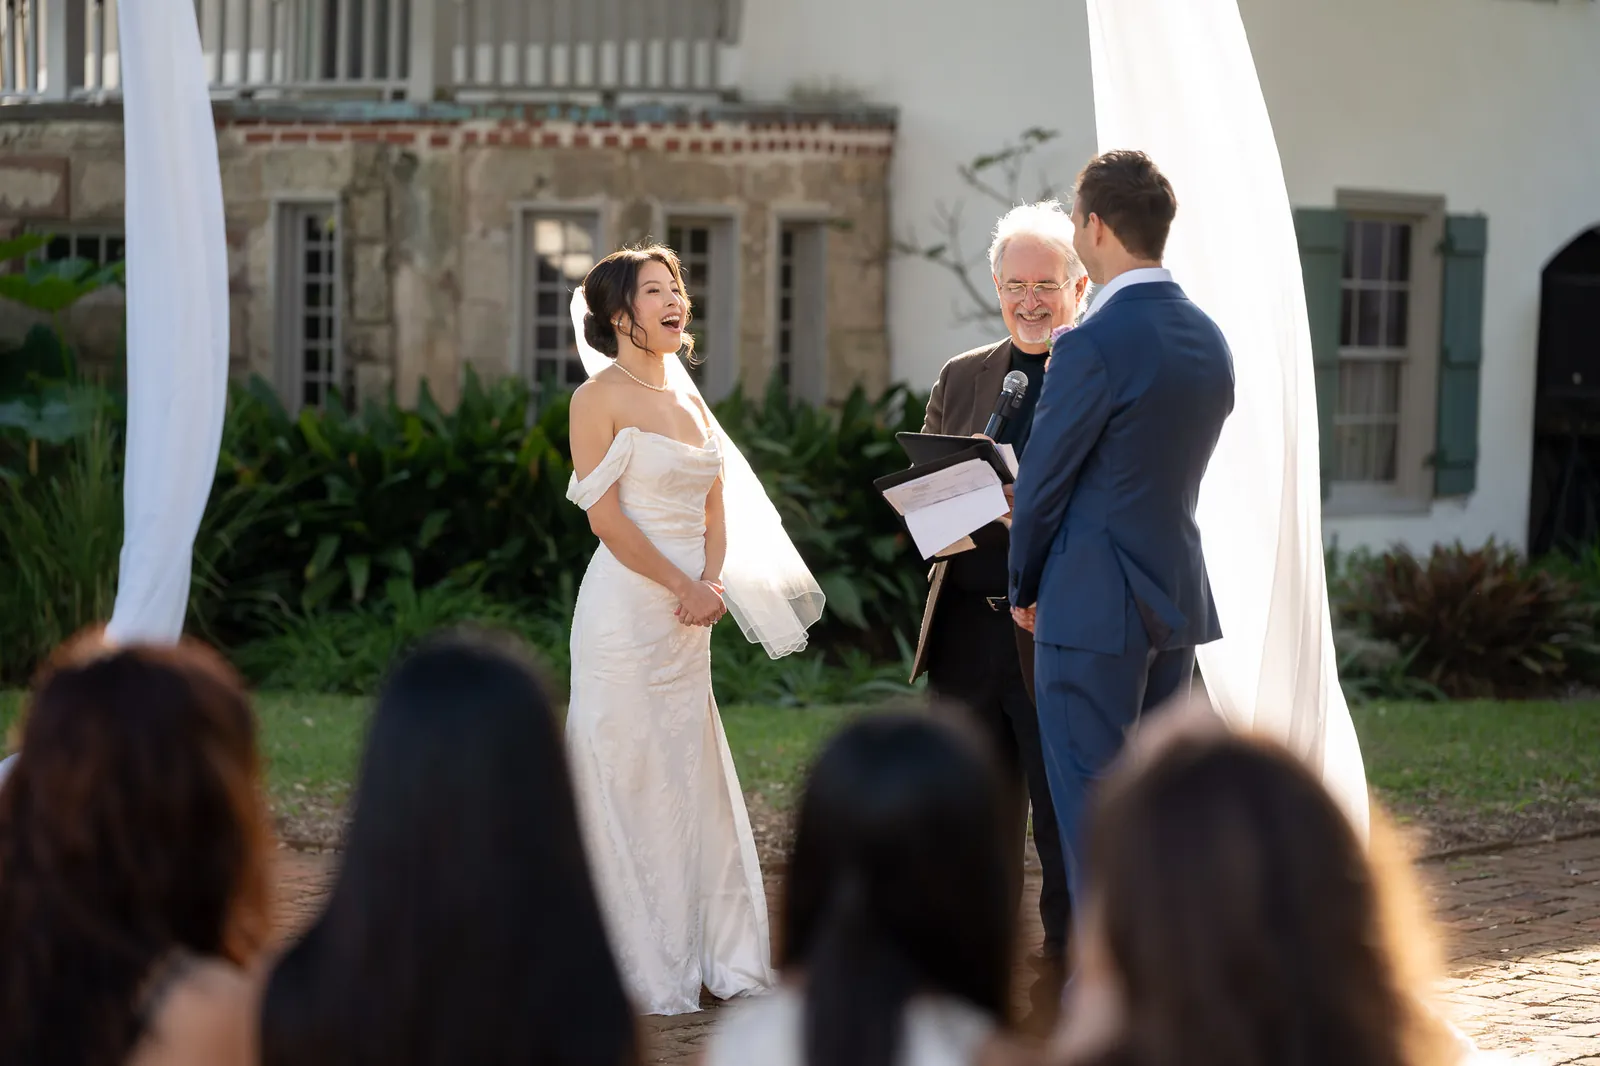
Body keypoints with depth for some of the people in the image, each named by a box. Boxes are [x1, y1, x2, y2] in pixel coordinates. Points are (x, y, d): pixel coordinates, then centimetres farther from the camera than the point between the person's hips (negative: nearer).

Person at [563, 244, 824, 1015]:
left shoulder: (688, 400, 16)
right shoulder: (600, 398, -6)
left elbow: (716, 508, 15)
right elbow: (605, 516, -12)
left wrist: (713, 584, -3)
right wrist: (683, 585, -12)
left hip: (686, 618, 7)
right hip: (627, 608, -7)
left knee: (692, 781, 9)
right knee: (630, 784, -4)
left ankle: (707, 960, 15)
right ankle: (637, 973, 0)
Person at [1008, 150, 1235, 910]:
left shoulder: (1094, 343, -17)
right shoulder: (1208, 339, 8)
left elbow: (1041, 483, -11)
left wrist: (1026, 587, 6)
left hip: (1095, 605, -8)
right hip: (1178, 595, 8)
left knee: (1090, 808, -2)